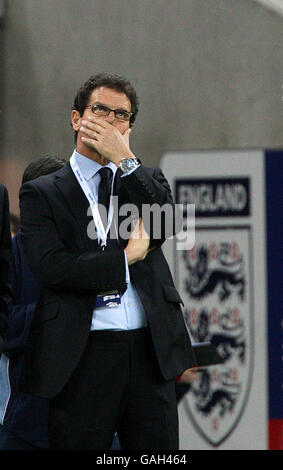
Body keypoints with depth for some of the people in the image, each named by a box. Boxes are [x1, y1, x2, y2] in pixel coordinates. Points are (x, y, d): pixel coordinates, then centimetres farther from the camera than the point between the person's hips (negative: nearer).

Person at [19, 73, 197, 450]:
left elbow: (167, 223, -4)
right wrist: (126, 258, -6)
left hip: (150, 350, 3)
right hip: (83, 356, -3)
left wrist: (124, 159, -5)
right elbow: (51, 267, -9)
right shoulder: (42, 193, 6)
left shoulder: (145, 181, 18)